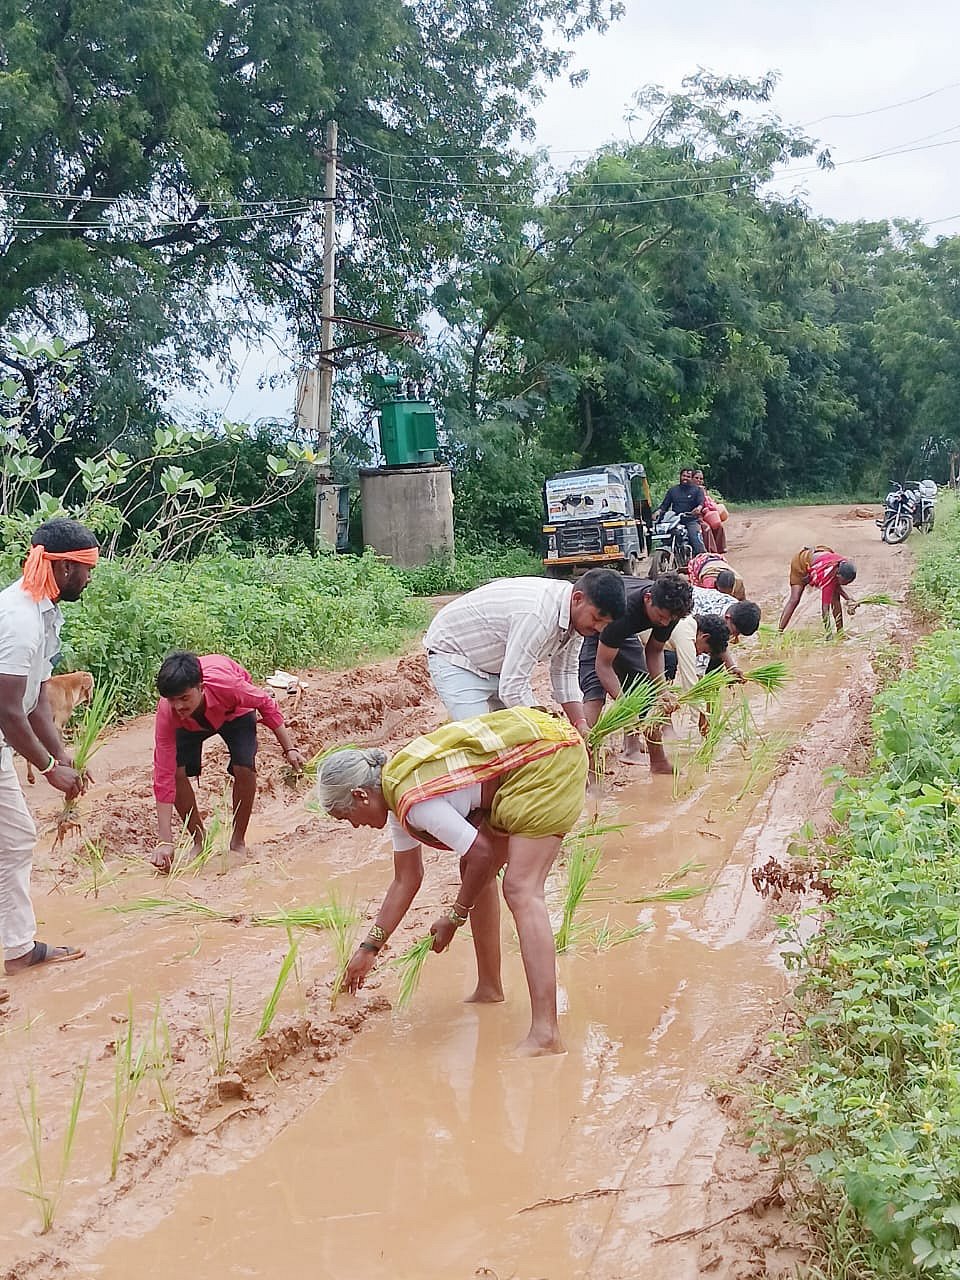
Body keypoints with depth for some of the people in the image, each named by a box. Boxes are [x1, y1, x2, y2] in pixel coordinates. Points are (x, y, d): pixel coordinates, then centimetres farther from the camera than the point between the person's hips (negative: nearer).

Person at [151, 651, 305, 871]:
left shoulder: (225, 685, -44)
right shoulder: (166, 713, -39)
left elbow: (265, 703, -21)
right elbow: (164, 776, -37)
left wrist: (289, 748, -17)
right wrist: (165, 842, -40)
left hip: (234, 712, -1)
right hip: (190, 723, 1)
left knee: (244, 768, -22)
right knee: (176, 771, -19)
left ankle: (238, 841, 1)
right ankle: (199, 841, 3)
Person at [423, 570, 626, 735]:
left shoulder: (576, 615, -9)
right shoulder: (537, 616, -39)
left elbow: (565, 674, 1)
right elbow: (512, 689, -38)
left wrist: (581, 725, -11)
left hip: (495, 664, 9)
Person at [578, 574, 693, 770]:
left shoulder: (669, 609, -23)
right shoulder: (623, 610, -42)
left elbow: (654, 651, -7)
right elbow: (603, 665, -35)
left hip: (623, 632, 7)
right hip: (587, 630, -7)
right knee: (595, 690, -23)